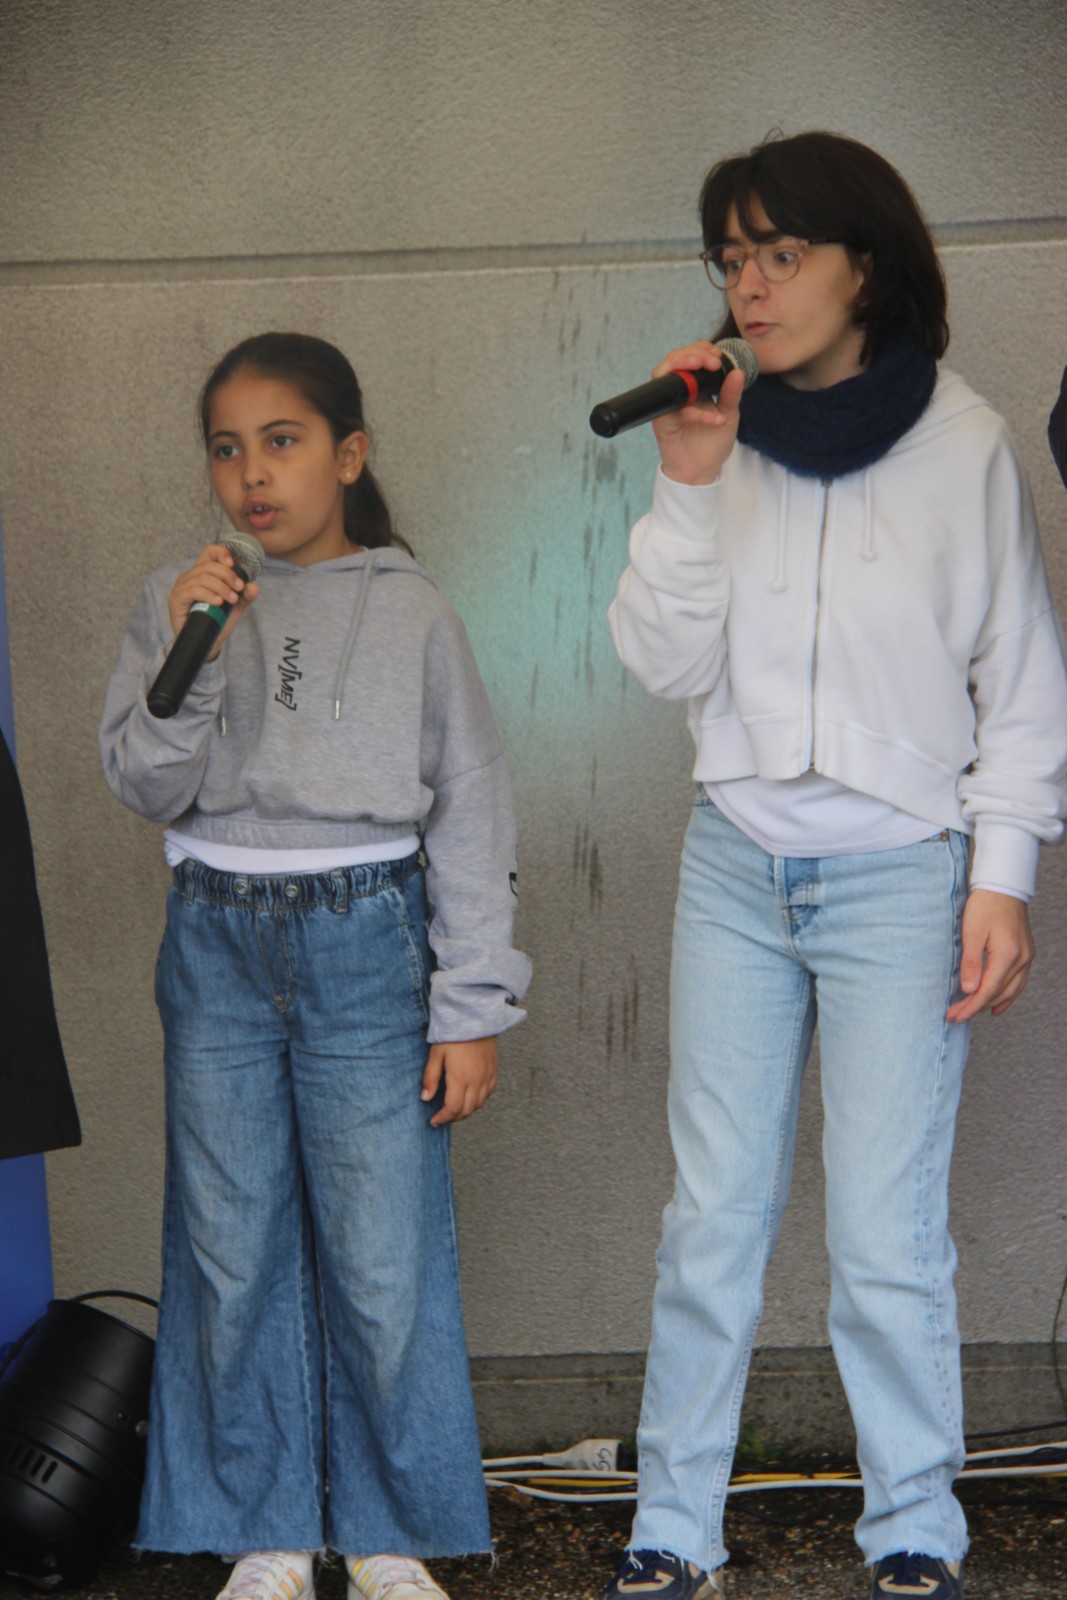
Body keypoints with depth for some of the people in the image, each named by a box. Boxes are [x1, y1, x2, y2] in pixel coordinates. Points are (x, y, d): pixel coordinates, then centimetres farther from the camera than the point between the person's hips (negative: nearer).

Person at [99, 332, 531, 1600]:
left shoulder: (411, 614, 0)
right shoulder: (181, 600, 5)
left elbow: (470, 812, 1)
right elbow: (146, 788, -1)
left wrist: (471, 1009, -2)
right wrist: (186, 658, -17)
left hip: (366, 945, -2)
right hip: (219, 944, 2)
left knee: (386, 1262, -1)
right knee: (234, 1255, 7)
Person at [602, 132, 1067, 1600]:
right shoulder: (728, 441, 5)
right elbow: (667, 664, 2)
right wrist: (688, 487, -8)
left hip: (900, 874, -3)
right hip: (738, 869, 3)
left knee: (888, 1240, -3)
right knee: (713, 1218, 5)